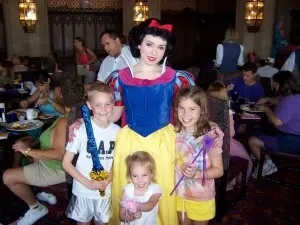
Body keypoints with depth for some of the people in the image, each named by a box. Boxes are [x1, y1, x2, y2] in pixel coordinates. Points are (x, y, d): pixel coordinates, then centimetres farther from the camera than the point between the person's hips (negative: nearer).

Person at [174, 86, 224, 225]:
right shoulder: (175, 132, -11)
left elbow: (219, 170, -17)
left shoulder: (210, 136, -24)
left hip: (201, 197, -3)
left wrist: (196, 174, -30)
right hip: (179, 193, 4)